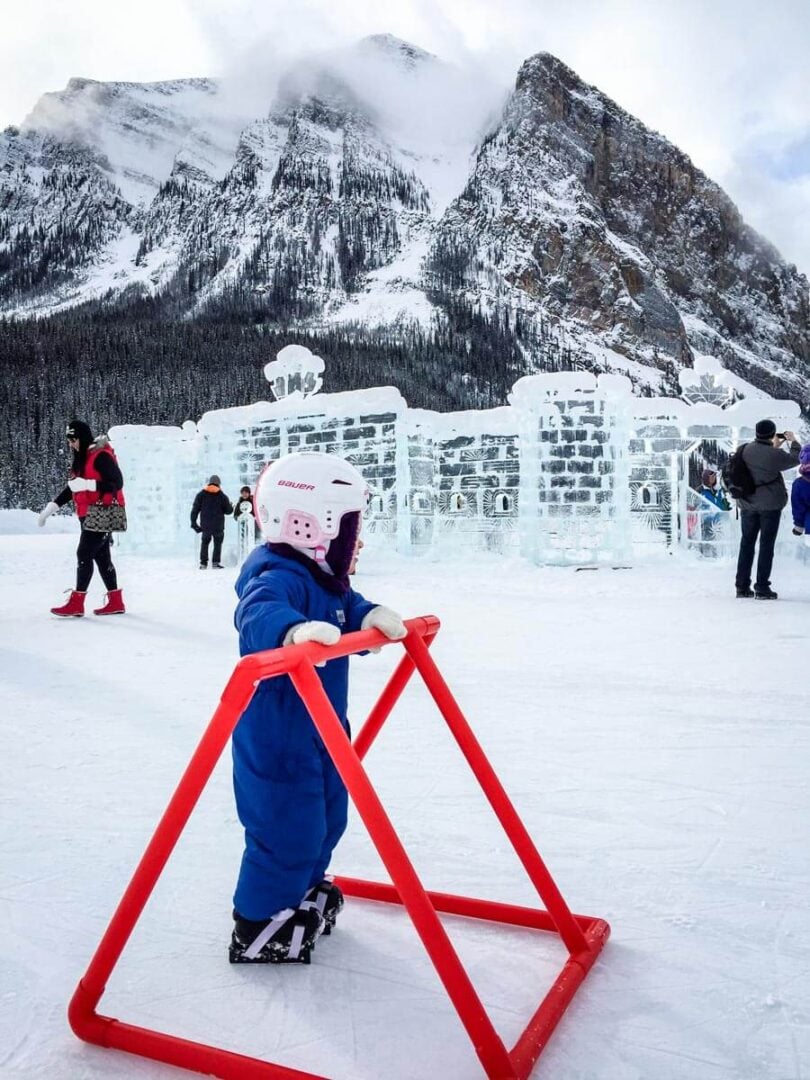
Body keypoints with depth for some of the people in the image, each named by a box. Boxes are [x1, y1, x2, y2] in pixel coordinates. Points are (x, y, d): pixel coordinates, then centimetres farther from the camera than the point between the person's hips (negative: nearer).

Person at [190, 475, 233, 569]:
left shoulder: (201, 495, 3)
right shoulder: (222, 496, -2)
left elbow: (195, 509, 1)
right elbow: (228, 511, 2)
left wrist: (193, 522, 5)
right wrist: (231, 506, 24)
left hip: (205, 525, 2)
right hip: (218, 526, -2)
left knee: (204, 543, 13)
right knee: (218, 543, 9)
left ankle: (203, 563, 8)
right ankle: (215, 562, 1)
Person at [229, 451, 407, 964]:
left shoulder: (326, 580, 7)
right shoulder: (277, 575, -24)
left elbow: (349, 611, 7)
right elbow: (258, 613, -43)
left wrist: (373, 617, -15)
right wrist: (292, 629, -63)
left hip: (319, 729, 10)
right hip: (277, 736, -10)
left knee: (326, 818, 23)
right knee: (287, 830, 0)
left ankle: (306, 892, 45)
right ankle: (259, 927, 20)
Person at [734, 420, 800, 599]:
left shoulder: (745, 450, -2)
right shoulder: (775, 455, -16)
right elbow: (794, 459, 2)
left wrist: (774, 447, 21)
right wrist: (793, 441, 17)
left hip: (748, 504, 5)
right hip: (770, 504, -5)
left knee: (747, 543, 12)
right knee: (766, 544, 2)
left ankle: (742, 586, 15)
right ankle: (762, 588, 2)